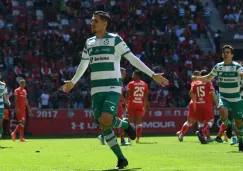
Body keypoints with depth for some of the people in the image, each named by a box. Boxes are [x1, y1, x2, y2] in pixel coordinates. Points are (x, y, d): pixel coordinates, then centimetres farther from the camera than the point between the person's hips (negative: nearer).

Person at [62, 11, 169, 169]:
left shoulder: (115, 40, -4)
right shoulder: (89, 43, 12)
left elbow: (132, 58, -5)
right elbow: (83, 65, 28)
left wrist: (152, 75, -10)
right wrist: (73, 82, 37)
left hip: (113, 88, -5)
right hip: (97, 89, 5)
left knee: (106, 119, -25)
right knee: (103, 126, -2)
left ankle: (125, 125, 9)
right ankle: (121, 159, 9)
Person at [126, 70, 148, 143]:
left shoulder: (131, 84, -2)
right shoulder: (144, 84, 8)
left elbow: (128, 96, -5)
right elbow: (146, 97, 8)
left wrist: (126, 105, 1)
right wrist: (145, 107, 13)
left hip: (132, 105, -2)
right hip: (140, 106, 2)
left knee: (131, 122, 4)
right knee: (139, 122, 6)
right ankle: (138, 138, -1)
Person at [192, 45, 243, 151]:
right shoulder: (218, 66, 3)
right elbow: (208, 78, 17)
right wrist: (198, 78, 2)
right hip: (223, 97, 1)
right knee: (223, 112, -30)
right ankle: (228, 125, 2)